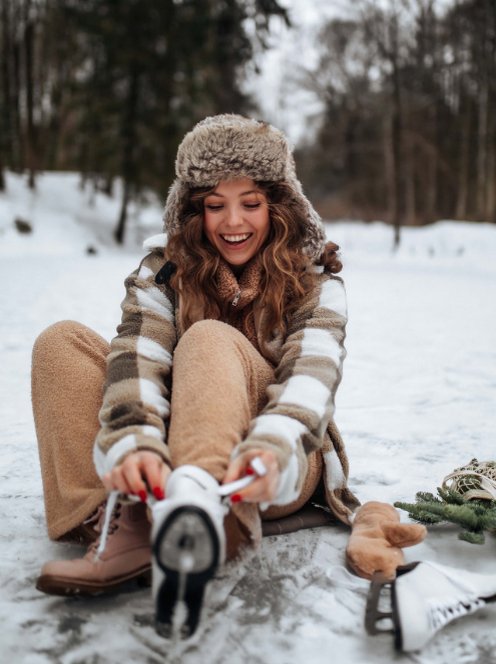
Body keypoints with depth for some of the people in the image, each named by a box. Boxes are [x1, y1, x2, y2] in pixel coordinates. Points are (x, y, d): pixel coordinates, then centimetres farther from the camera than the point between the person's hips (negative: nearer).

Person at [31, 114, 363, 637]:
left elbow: (310, 372, -19)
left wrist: (267, 449, -40)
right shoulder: (163, 269, 4)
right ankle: (121, 522, -32)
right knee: (62, 343, -13)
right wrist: (135, 443, -34)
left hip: (279, 471, -2)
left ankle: (197, 508, -54)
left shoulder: (314, 281, -1)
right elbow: (138, 354, -14)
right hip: (169, 456, 3)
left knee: (209, 339, -28)